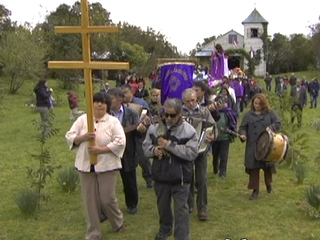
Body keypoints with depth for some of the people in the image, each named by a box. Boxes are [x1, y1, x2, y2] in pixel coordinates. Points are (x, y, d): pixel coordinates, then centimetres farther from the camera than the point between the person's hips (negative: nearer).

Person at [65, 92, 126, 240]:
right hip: (86, 165, 3)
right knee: (90, 201, 7)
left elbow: (120, 142, -12)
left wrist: (101, 149, -20)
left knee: (107, 199, 2)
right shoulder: (82, 119, 4)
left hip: (107, 165, -2)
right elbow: (69, 137, 1)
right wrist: (84, 137, -17)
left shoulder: (113, 121, -4)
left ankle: (118, 223, 31)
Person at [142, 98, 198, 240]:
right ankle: (165, 229, 47)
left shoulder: (188, 130, -11)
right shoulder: (154, 127, 0)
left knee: (181, 210, 1)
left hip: (180, 177, -4)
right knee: (163, 206, 23)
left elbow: (192, 153, -20)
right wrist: (154, 150, -18)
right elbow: (145, 147, 6)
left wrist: (170, 145, -23)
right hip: (160, 175, 4)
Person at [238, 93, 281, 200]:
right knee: (253, 168, 0)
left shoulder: (270, 113, 3)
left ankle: (269, 184, 38)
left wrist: (271, 128, -20)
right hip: (252, 146, 0)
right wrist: (243, 134, -17)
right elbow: (243, 127, 3)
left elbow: (278, 123, -1)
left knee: (268, 166, 13)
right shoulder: (248, 115, 5)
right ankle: (255, 190, 10)